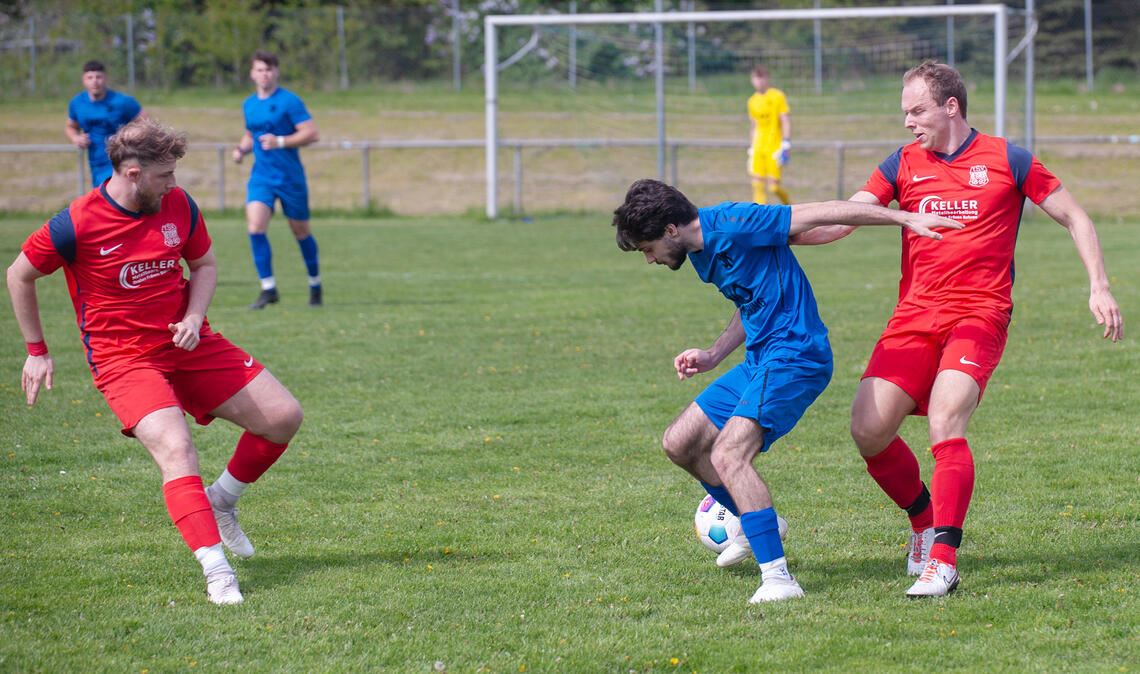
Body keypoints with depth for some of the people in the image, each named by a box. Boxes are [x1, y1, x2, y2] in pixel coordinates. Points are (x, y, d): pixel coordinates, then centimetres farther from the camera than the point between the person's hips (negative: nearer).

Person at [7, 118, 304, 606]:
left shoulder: (179, 205, -3)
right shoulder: (77, 225, -18)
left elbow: (204, 264, 14)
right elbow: (19, 276, -2)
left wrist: (194, 316, -5)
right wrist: (36, 352, 4)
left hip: (188, 345, 6)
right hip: (123, 359, -6)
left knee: (283, 417, 0)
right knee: (176, 449, -28)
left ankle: (221, 502, 23)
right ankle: (217, 572, -30)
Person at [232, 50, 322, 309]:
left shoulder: (289, 101, -9)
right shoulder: (249, 105, 9)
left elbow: (311, 133, -13)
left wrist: (280, 142, -23)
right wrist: (242, 148, 3)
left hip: (290, 177, -4)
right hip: (261, 177, 4)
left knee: (301, 231, 8)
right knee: (255, 228, -16)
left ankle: (315, 285, 29)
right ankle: (268, 288, -11)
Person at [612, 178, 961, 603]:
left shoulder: (731, 225, -17)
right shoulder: (702, 251, 12)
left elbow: (820, 214, -17)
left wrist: (905, 218, -16)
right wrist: (712, 356, 14)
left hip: (795, 357, -10)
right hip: (760, 361, 10)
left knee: (728, 456, -25)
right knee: (679, 443, 13)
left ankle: (778, 578, -29)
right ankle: (754, 525, 32)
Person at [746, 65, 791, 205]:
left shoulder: (777, 97, -4)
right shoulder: (752, 101, 13)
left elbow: (786, 122, -7)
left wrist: (785, 146, -16)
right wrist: (751, 149, 18)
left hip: (774, 148, -5)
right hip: (759, 149, 5)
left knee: (774, 186, -7)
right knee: (757, 184, -6)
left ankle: (790, 207, 20)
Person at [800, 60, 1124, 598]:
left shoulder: (1006, 160, 1)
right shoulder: (903, 165, 10)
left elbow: (1074, 218, 8)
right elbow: (841, 219, 4)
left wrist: (1099, 286, -1)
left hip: (979, 316, -4)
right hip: (914, 315, 4)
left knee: (944, 423, -25)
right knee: (868, 429, -9)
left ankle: (943, 561, -20)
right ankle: (925, 520, 17)